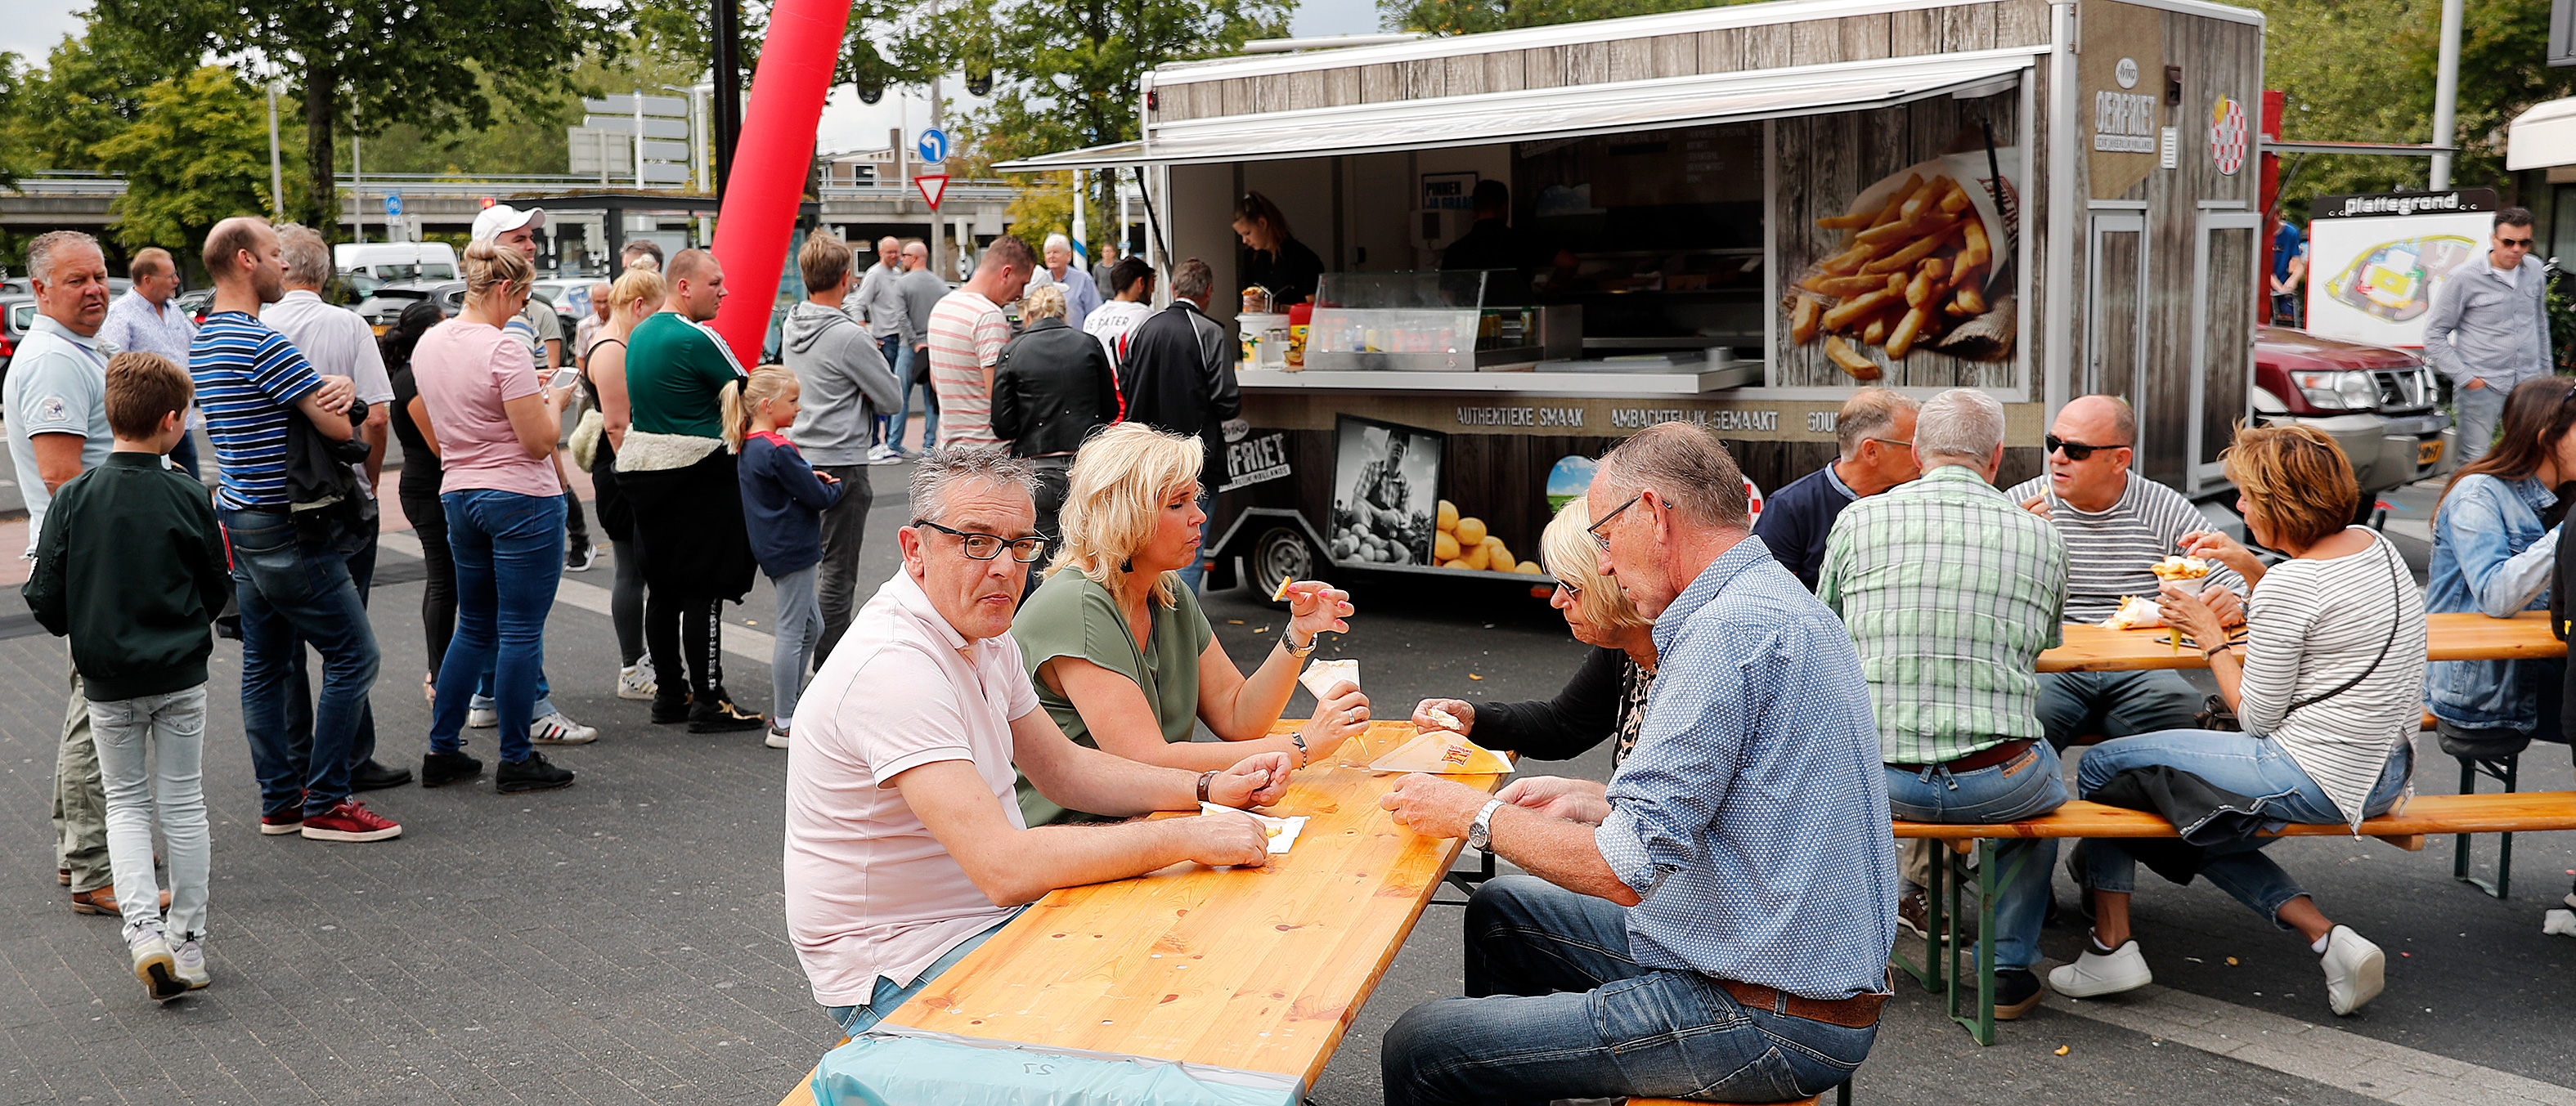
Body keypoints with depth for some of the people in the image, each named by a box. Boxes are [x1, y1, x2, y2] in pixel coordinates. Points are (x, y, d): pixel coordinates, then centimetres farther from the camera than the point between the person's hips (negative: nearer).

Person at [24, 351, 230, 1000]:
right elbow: (218, 591, 0)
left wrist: (84, 632, 16)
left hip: (108, 682, 1)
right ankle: (188, 945, 16)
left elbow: (46, 602, -5)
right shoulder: (187, 497, -10)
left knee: (126, 802, 15)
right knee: (182, 803, 10)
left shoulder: (74, 499, -8)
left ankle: (143, 929, -3)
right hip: (181, 677, -1)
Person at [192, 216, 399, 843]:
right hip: (286, 530, -10)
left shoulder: (205, 341, 14)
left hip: (242, 523, 10)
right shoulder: (262, 343, -18)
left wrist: (339, 389, -6)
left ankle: (280, 800, 18)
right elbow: (340, 426, -19)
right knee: (353, 655, -4)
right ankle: (325, 804, -1)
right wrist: (338, 398, 3)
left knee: (264, 665, 12)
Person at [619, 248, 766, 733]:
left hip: (643, 469, 9)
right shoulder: (698, 340, -15)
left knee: (663, 589, 13)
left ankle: (669, 694, 19)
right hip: (698, 473, -9)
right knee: (703, 592, -6)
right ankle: (709, 702, -4)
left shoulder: (640, 334, 14)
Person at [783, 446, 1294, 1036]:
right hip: (897, 977, -9)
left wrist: (1208, 788, 1)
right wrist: (1189, 838, -29)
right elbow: (1002, 866, -34)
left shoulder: (985, 636, 5)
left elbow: (1063, 768, 15)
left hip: (994, 915, 9)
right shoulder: (892, 667, -28)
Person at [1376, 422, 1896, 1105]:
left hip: (1767, 1024, -11)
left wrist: (1477, 815, -9)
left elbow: (1631, 869, -24)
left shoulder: (1726, 632, -22)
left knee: (1417, 1051, -8)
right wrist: (1585, 801, 14)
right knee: (1501, 911, 24)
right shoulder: (1783, 602, 12)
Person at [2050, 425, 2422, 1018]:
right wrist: (2249, 566, 14)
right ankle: (2329, 940, 9)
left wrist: (2210, 634, -4)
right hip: (2385, 769, 10)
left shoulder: (2286, 586, -21)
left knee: (2101, 765, 2)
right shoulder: (2373, 545, 5)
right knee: (2216, 840, 28)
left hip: (2314, 778, -10)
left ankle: (2110, 947, 10)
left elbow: (2257, 717, -14)